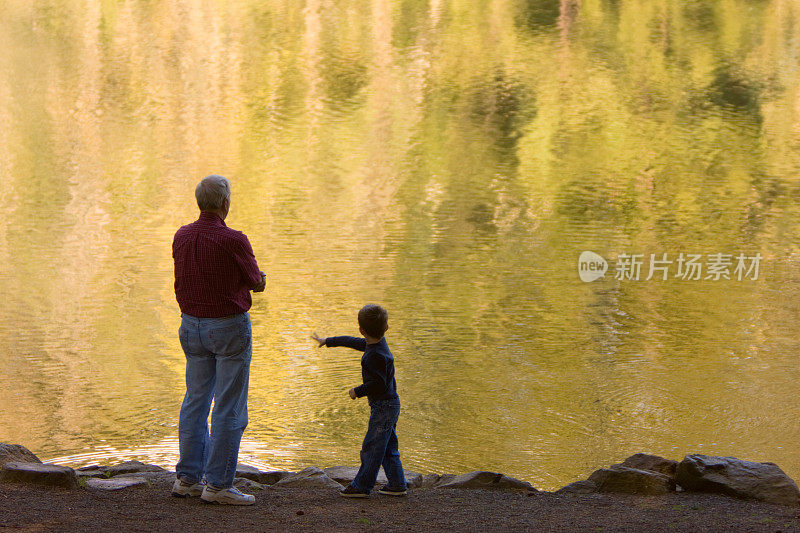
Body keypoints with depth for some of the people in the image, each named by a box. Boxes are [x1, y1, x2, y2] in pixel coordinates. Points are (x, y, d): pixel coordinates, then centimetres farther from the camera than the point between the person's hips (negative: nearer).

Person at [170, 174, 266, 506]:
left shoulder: (181, 237, 1)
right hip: (229, 327, -7)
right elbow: (256, 282, -7)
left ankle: (188, 478, 17)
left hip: (192, 326, 7)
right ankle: (218, 485, -1)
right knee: (229, 409, -1)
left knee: (195, 401, 15)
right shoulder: (233, 241, -19)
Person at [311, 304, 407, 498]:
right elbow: (354, 342, 24)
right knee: (388, 448, 13)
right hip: (391, 404, 10)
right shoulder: (379, 343, 8)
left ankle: (361, 486, 2)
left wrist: (358, 391, -9)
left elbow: (378, 384, -24)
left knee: (372, 447, -3)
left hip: (383, 406, -10)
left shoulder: (375, 355, -23)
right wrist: (328, 341, 36)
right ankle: (397, 485, 15)